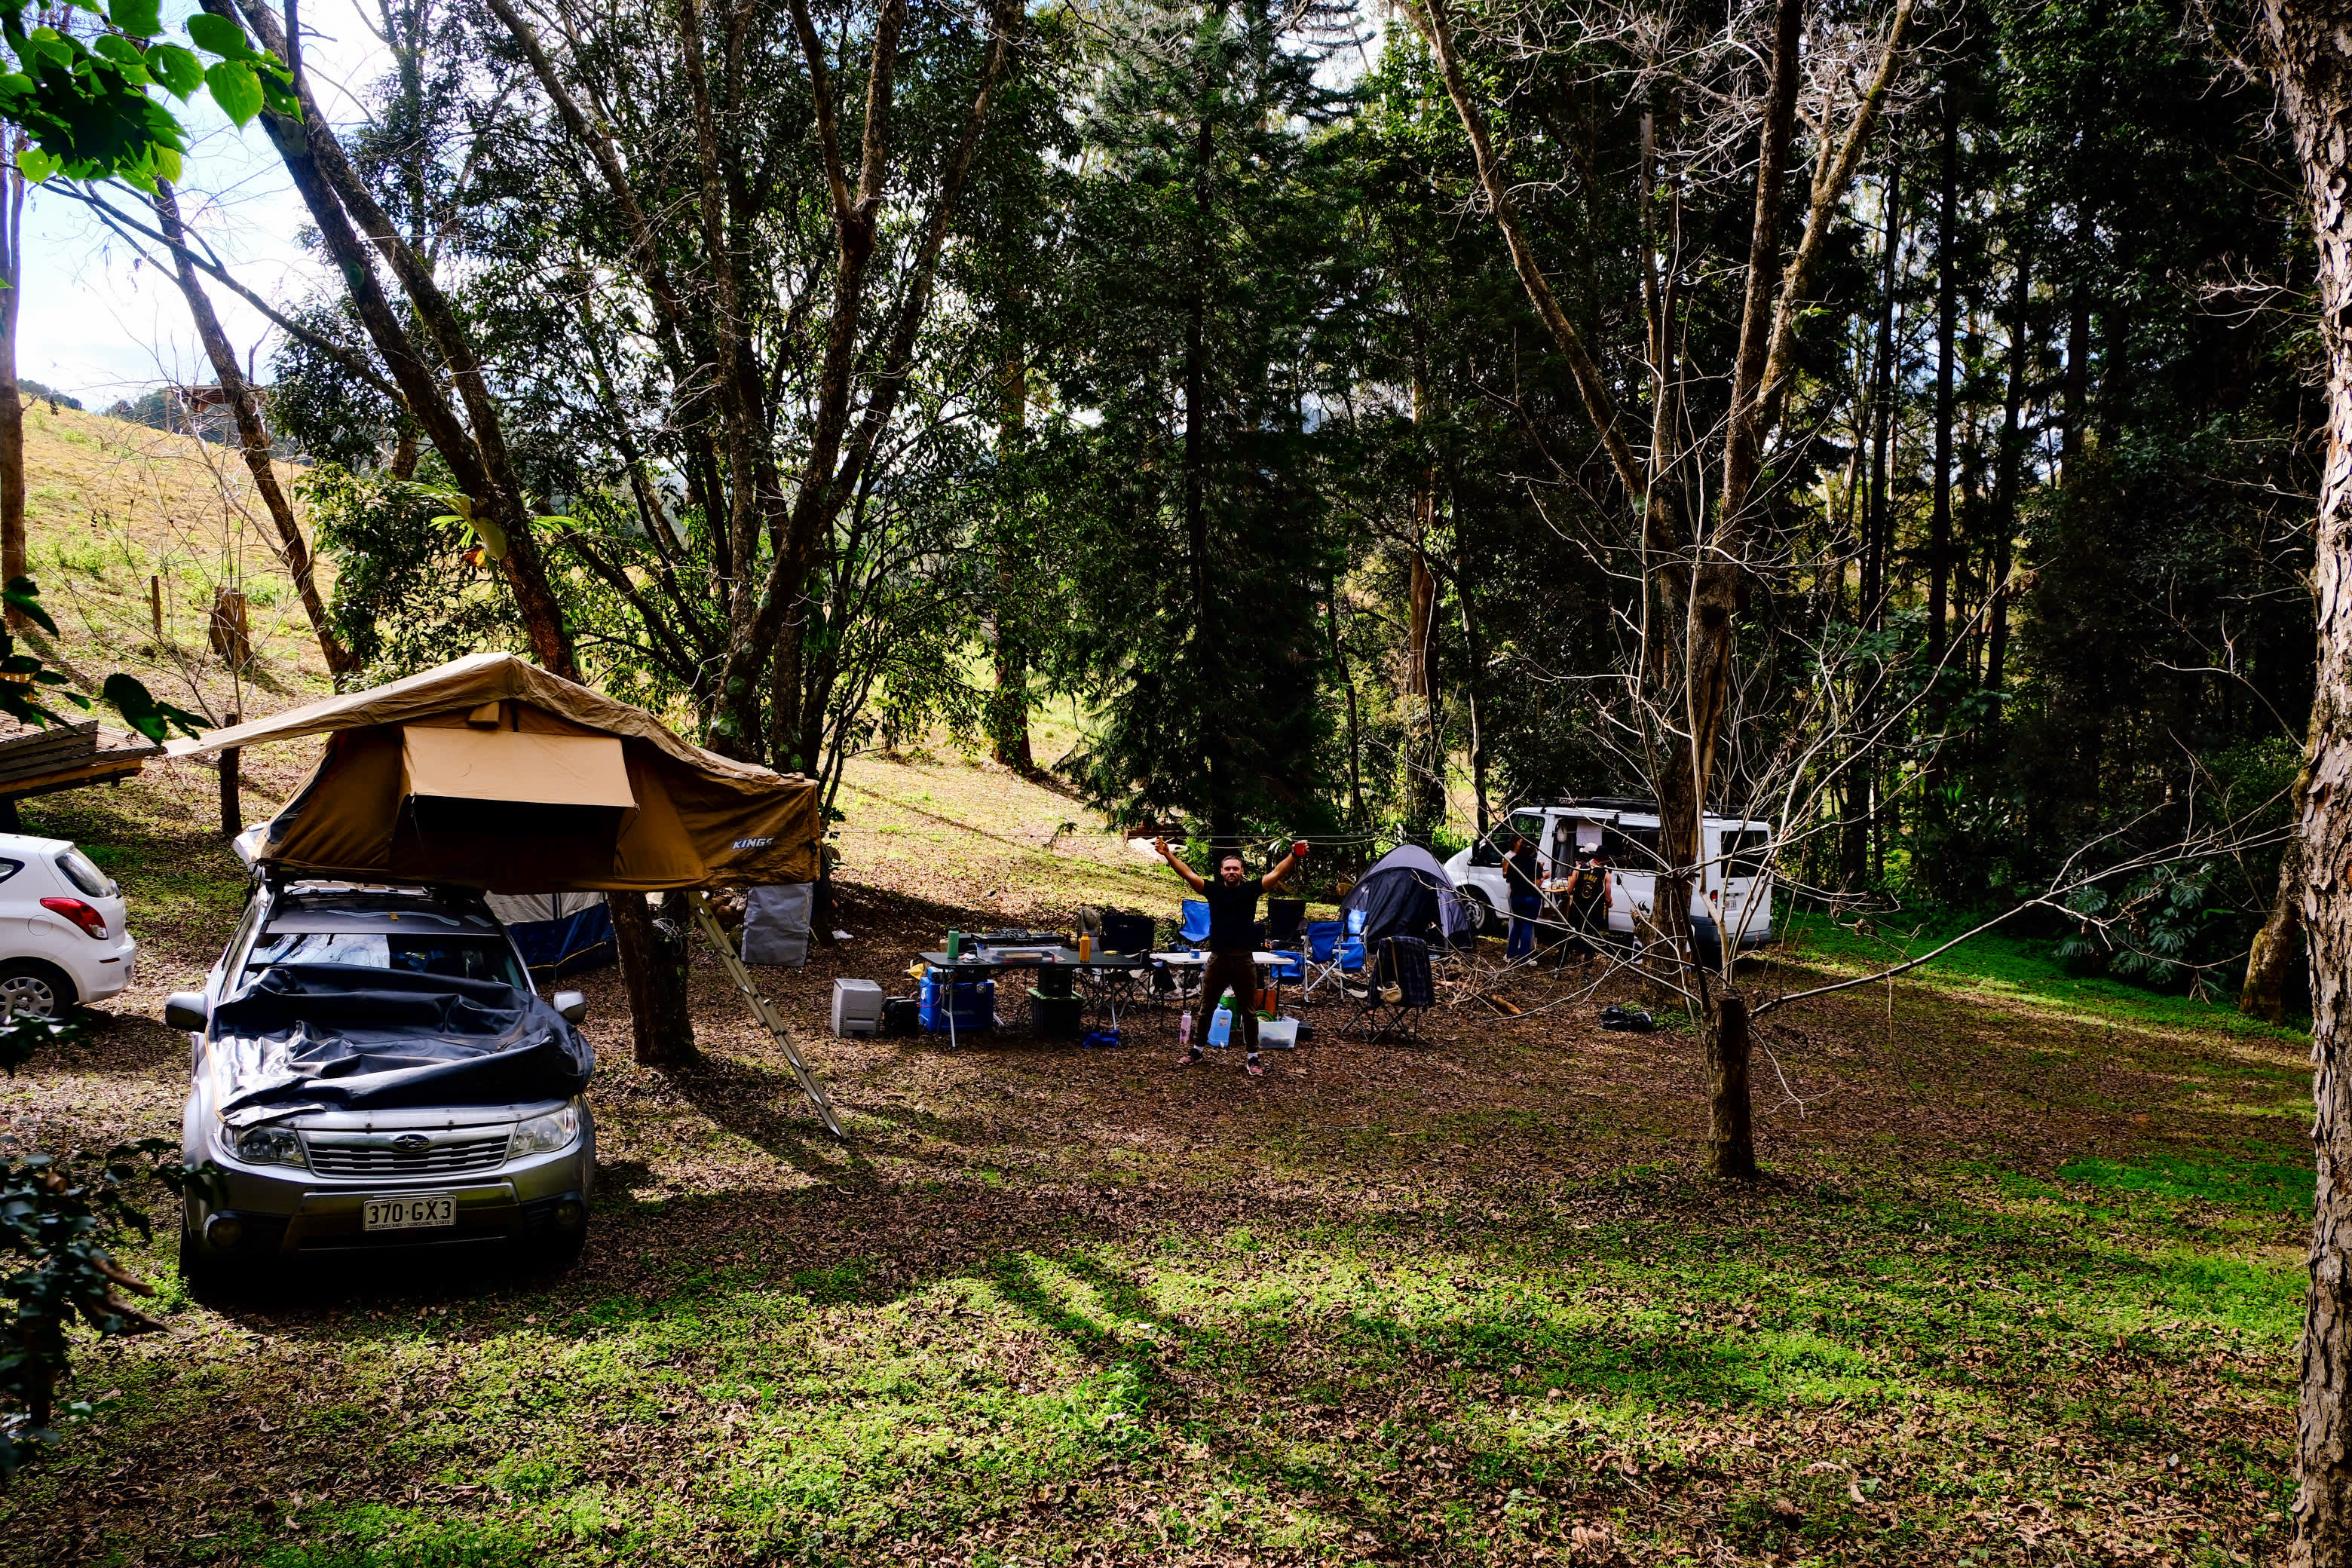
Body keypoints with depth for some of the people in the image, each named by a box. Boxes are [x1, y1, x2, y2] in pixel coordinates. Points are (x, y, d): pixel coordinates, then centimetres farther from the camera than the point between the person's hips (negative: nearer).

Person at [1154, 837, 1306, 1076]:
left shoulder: (1251, 889, 0)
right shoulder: (1213, 890, 2)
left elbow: (1276, 873, -10)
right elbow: (1188, 873, -5)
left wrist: (1294, 856, -24)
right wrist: (1168, 854, -15)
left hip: (1244, 959, -1)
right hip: (1217, 958, 1)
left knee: (1249, 1012, 7)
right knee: (1206, 1009, 13)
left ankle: (1252, 1057, 18)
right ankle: (1196, 1050, 28)